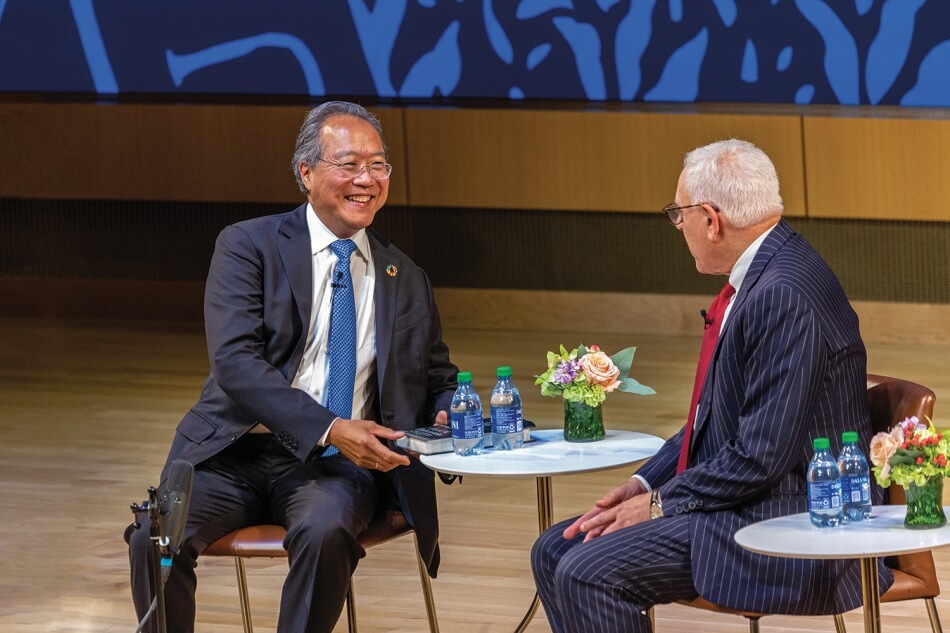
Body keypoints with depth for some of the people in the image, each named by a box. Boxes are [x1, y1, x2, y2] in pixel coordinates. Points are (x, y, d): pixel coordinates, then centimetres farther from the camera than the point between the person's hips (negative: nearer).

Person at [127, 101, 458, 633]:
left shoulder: (406, 281, 16)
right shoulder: (249, 246, 3)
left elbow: (440, 380, 26)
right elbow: (235, 361, -11)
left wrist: (446, 418, -2)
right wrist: (328, 429, -24)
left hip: (337, 467, 2)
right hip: (236, 453, -1)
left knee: (325, 531, -34)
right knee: (156, 536, -30)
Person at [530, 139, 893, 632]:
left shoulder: (784, 296, -23)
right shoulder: (759, 277, 11)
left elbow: (761, 457, -24)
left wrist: (661, 502, -13)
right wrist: (645, 482, 6)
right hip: (742, 499, 11)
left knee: (586, 572, -20)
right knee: (555, 551, 5)